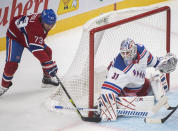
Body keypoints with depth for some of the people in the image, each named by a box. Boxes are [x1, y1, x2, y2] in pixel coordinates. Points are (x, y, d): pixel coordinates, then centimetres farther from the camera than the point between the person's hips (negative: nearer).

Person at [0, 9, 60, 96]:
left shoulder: (44, 19, -18)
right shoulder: (34, 27, -43)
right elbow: (37, 49, -47)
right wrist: (50, 64, -48)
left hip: (30, 37, 8)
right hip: (15, 36, -8)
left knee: (47, 51, 0)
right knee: (12, 63, -19)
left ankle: (47, 77, 18)